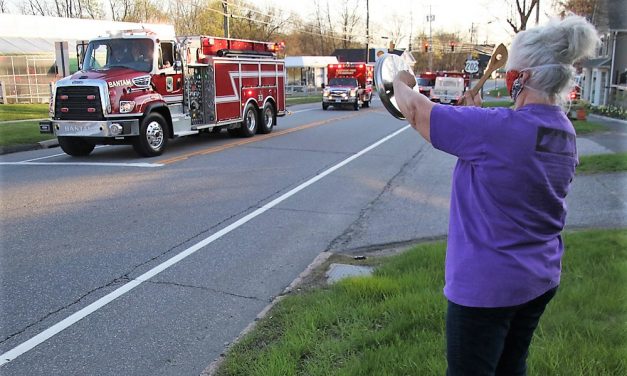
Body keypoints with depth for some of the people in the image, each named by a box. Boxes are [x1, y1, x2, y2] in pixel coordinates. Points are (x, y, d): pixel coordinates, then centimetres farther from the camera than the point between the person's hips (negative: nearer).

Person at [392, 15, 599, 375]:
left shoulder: (496, 128, -26)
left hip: (485, 284, -8)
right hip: (541, 279, 8)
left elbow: (416, 110, -16)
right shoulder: (565, 133, 1)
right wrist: (480, 114, 11)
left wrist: (402, 82, 4)